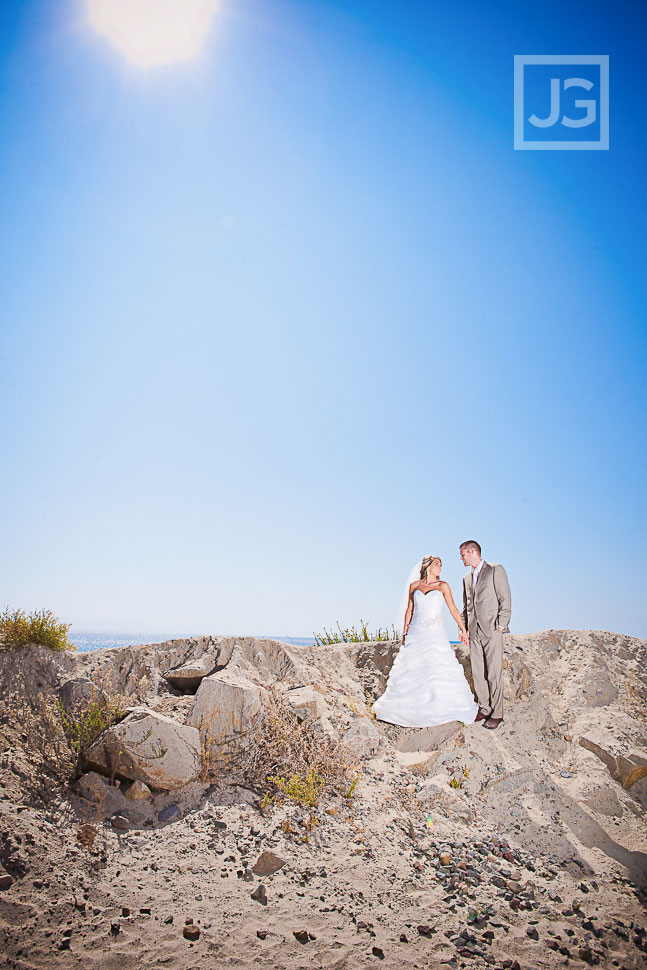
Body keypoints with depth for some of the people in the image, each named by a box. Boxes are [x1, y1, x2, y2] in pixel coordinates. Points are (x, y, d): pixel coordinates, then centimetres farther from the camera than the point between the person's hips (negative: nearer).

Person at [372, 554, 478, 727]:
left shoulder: (443, 586, 4)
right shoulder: (414, 586, 8)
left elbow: (453, 609, 4)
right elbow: (409, 610, 12)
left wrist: (462, 629, -2)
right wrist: (405, 632, 10)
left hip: (435, 635, -2)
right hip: (416, 634, 2)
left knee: (439, 670, -8)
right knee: (410, 671, 4)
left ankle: (444, 709, 2)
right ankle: (407, 708, 17)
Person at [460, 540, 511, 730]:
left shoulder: (495, 570, 0)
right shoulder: (467, 578, 20)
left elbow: (505, 599, -5)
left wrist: (501, 624, -11)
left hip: (492, 629, -6)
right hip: (474, 632, 6)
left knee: (494, 673, -5)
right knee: (478, 673, 6)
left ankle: (496, 713, 3)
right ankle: (484, 709, 16)